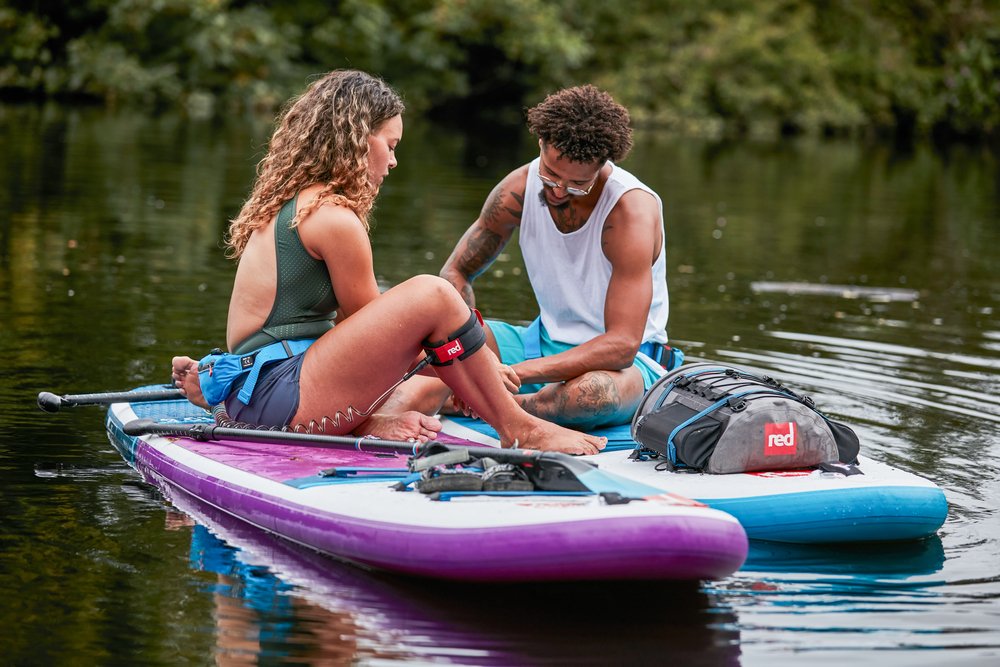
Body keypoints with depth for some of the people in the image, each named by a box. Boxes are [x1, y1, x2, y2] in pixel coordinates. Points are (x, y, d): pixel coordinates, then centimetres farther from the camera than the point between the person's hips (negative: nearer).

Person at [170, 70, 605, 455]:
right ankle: (519, 431, -4)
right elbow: (364, 321, -2)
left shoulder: (287, 204, 17)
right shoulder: (333, 217, -12)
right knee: (430, 296, -14)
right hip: (280, 396, -10)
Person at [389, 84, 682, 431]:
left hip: (627, 361, -6)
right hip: (546, 339, 6)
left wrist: (515, 372, -38)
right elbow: (455, 273, 4)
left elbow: (622, 345, -30)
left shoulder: (632, 209, -24)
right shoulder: (520, 188, -8)